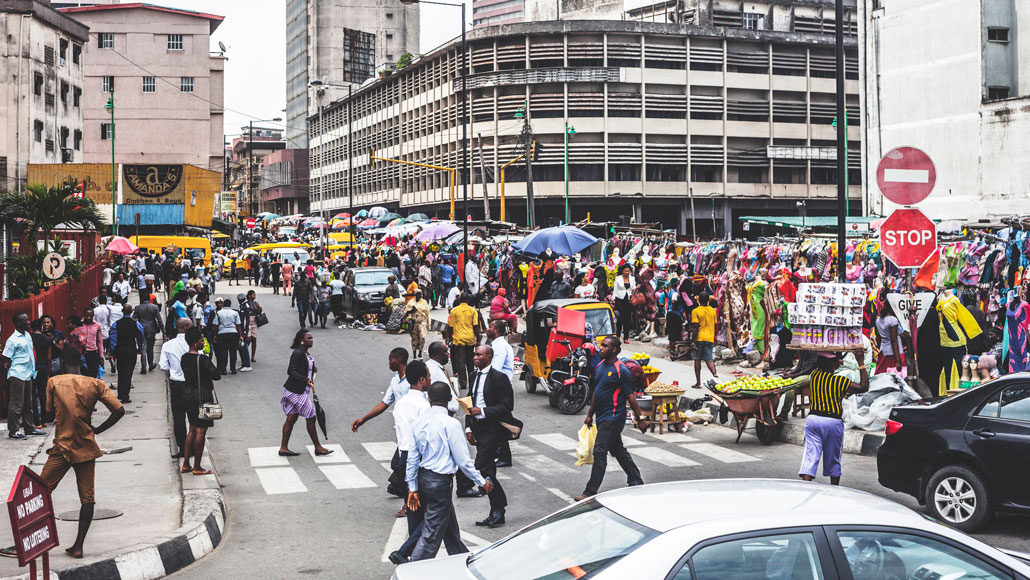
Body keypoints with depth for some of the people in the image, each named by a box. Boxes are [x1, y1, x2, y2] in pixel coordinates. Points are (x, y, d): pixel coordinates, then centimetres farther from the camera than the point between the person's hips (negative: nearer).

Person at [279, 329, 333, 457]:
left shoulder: (305, 353, 12)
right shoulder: (298, 353, -18)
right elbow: (292, 372, -24)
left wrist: (312, 369, 5)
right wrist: (307, 381, -31)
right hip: (297, 392, -10)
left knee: (291, 418, 11)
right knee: (311, 418, 0)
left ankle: (284, 448, 16)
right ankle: (318, 447, 10)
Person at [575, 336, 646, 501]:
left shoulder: (621, 370, -14)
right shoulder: (600, 367, 11)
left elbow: (630, 397, -12)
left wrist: (639, 419, -9)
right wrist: (590, 415, 20)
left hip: (613, 418, -9)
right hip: (602, 417, 9)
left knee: (599, 452, -10)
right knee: (618, 450, 18)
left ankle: (591, 492, -8)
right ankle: (636, 481, 30)